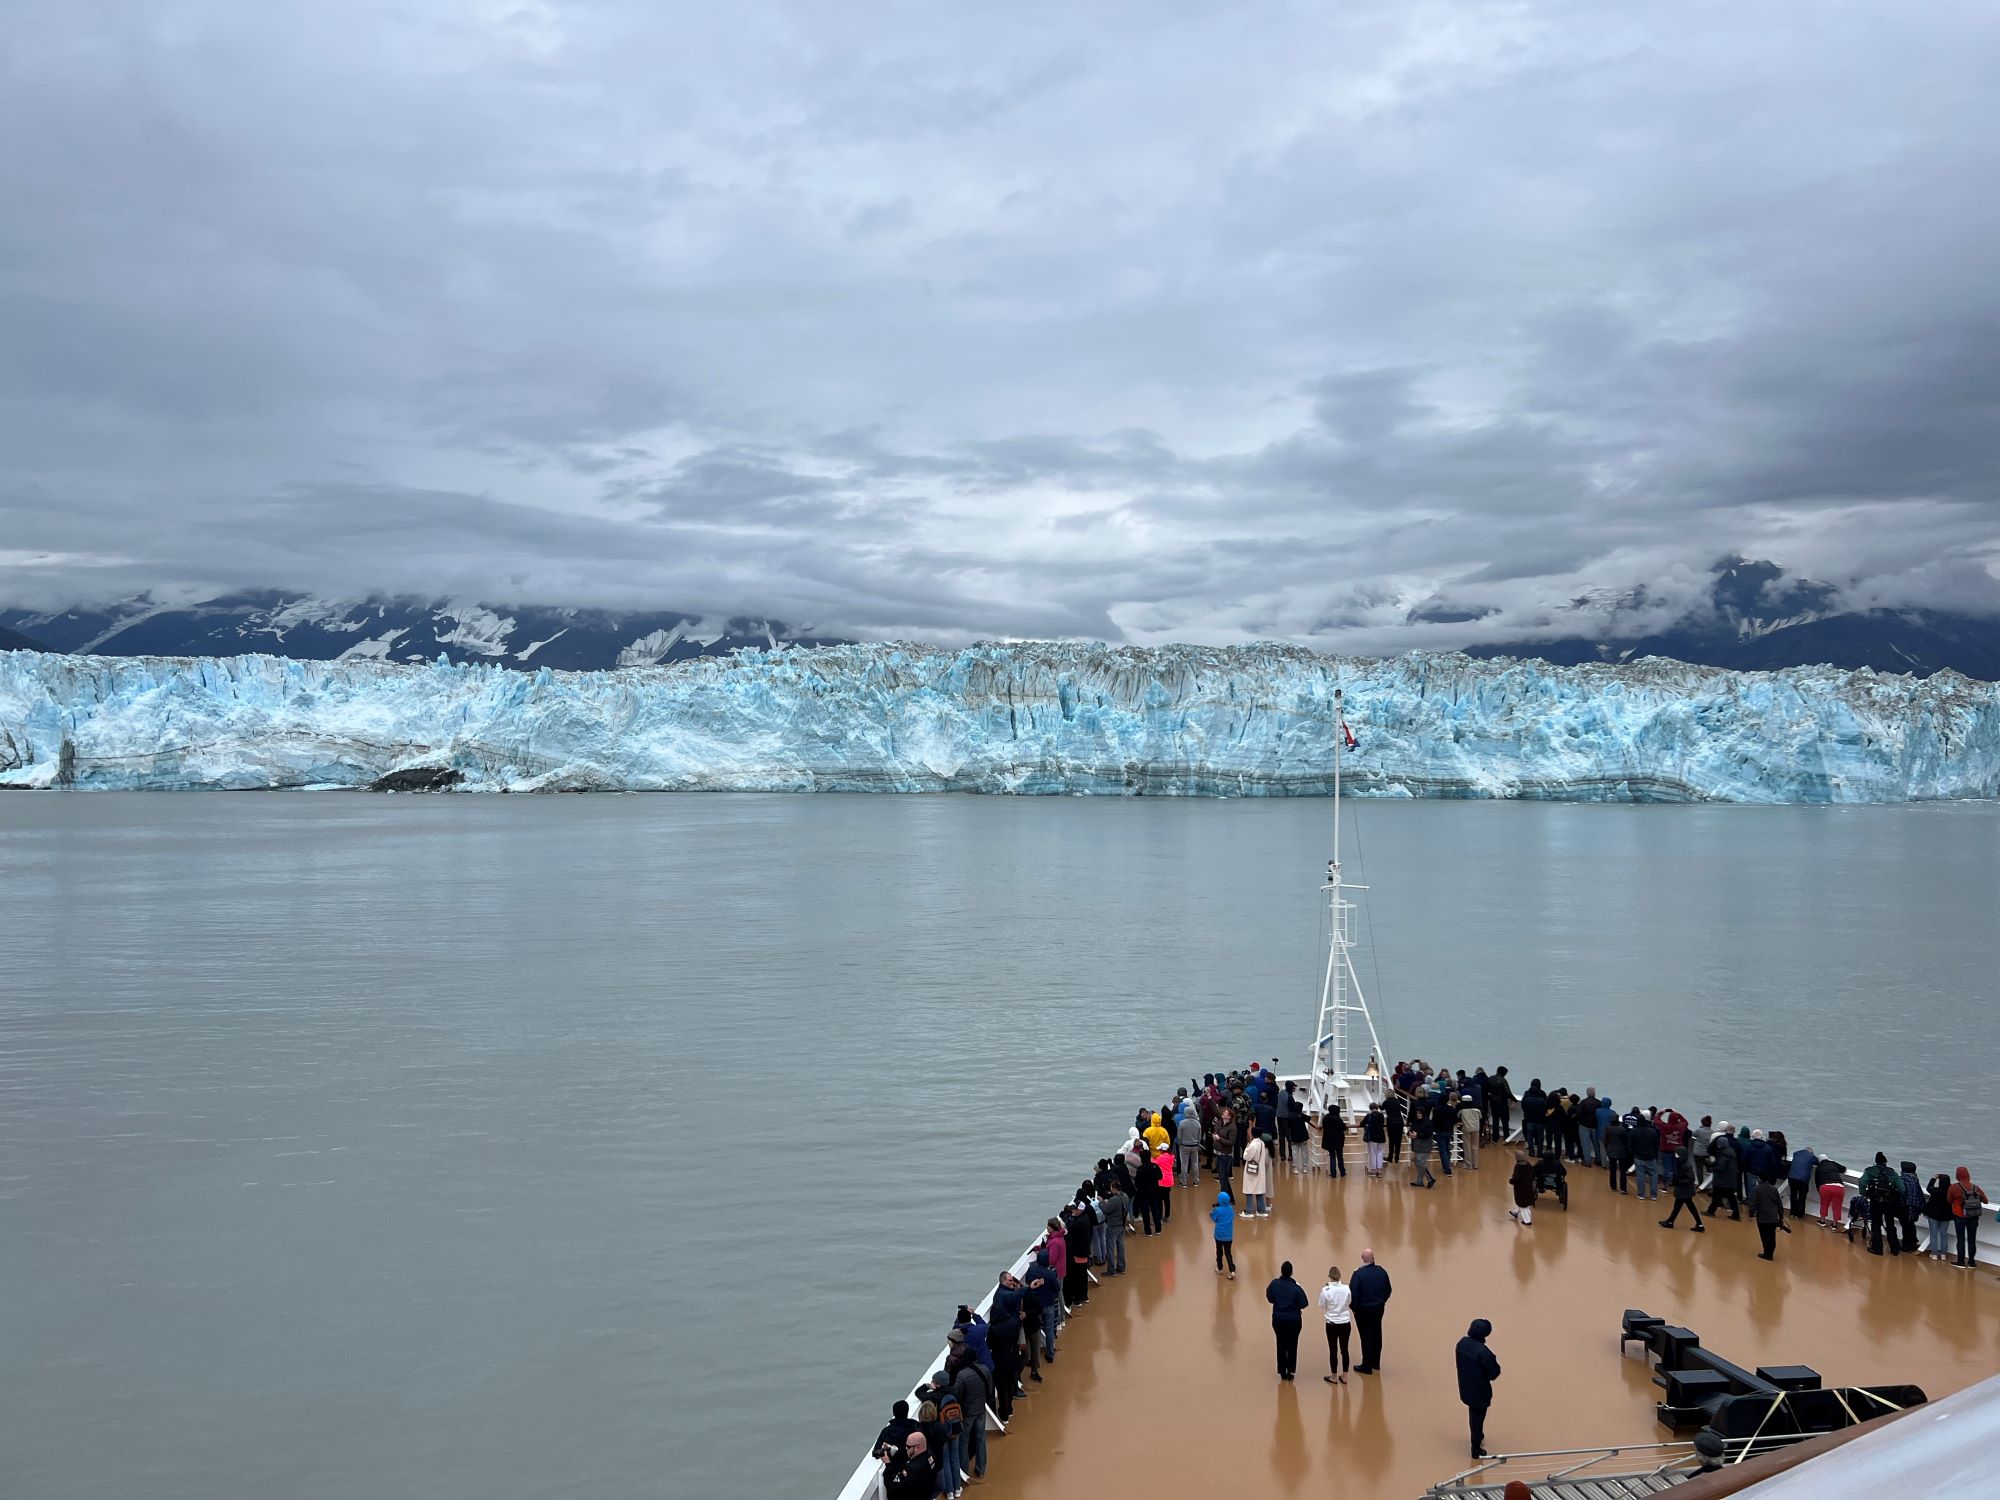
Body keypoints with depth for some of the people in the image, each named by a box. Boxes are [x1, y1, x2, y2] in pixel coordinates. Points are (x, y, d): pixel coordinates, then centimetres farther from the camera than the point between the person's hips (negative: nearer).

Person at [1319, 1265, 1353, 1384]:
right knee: (1344, 1350, 14)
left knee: (1333, 1351, 10)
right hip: (1346, 1323, 2)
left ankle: (1334, 1377, 20)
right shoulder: (1346, 1288, -9)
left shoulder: (1326, 1290, -16)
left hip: (1332, 1324, -2)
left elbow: (1322, 1307, -5)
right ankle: (1344, 1376, 21)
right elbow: (1349, 1303, 6)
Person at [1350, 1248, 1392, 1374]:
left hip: (1363, 1311, -5)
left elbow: (1353, 1294, -20)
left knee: (1366, 1337, 4)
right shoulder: (1381, 1271, -5)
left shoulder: (1359, 1274, -21)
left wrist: (1354, 1308, -4)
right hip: (1379, 1309, 5)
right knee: (1376, 1335, 18)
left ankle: (1367, 1366, 13)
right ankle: (1376, 1363, 32)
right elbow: (1388, 1290, 4)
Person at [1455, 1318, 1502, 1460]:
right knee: (1478, 1417, 13)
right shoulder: (1483, 1352, -34)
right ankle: (1476, 1449, 28)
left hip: (1466, 1387, 7)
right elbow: (1494, 1372, -24)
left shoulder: (1462, 1343, -11)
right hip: (1479, 1390, -7)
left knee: (1473, 1414, 29)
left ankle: (1477, 1437, 53)